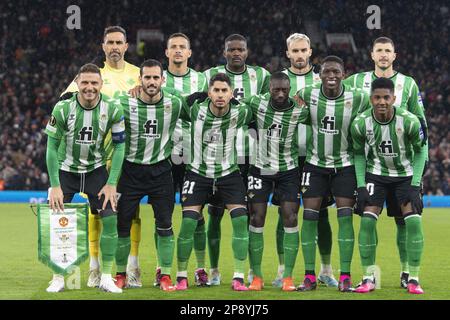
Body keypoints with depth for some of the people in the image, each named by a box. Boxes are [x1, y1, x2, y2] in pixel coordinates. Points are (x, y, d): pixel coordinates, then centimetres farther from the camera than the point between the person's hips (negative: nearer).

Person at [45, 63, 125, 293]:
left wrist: (111, 183, -13)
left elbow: (119, 145, -7)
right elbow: (52, 147, -12)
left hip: (96, 169, 1)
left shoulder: (112, 109, -16)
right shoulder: (62, 109, -19)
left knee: (110, 218, -12)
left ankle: (106, 278, -2)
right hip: (66, 169, -1)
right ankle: (58, 278, 4)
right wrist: (55, 186, -16)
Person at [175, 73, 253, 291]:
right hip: (198, 173, -1)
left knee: (240, 220, -13)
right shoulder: (196, 110, -15)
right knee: (188, 222, -11)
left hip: (229, 173, 1)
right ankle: (181, 277, 4)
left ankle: (238, 278, -6)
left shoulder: (239, 114, -12)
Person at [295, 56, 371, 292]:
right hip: (315, 164, 1)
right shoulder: (306, 95, -11)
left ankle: (345, 277, -3)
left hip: (345, 164, -1)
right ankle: (309, 276, 0)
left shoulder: (357, 99, -12)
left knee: (345, 217, -6)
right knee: (309, 216, -5)